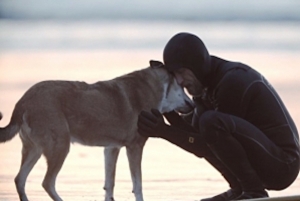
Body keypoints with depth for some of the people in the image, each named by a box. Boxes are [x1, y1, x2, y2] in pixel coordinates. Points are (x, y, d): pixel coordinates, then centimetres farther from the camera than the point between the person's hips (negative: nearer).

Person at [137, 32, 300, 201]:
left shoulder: (232, 81, -19)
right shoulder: (209, 83, 8)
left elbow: (207, 148, -17)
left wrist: (164, 132, -21)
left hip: (281, 164, -10)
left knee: (212, 122, -27)